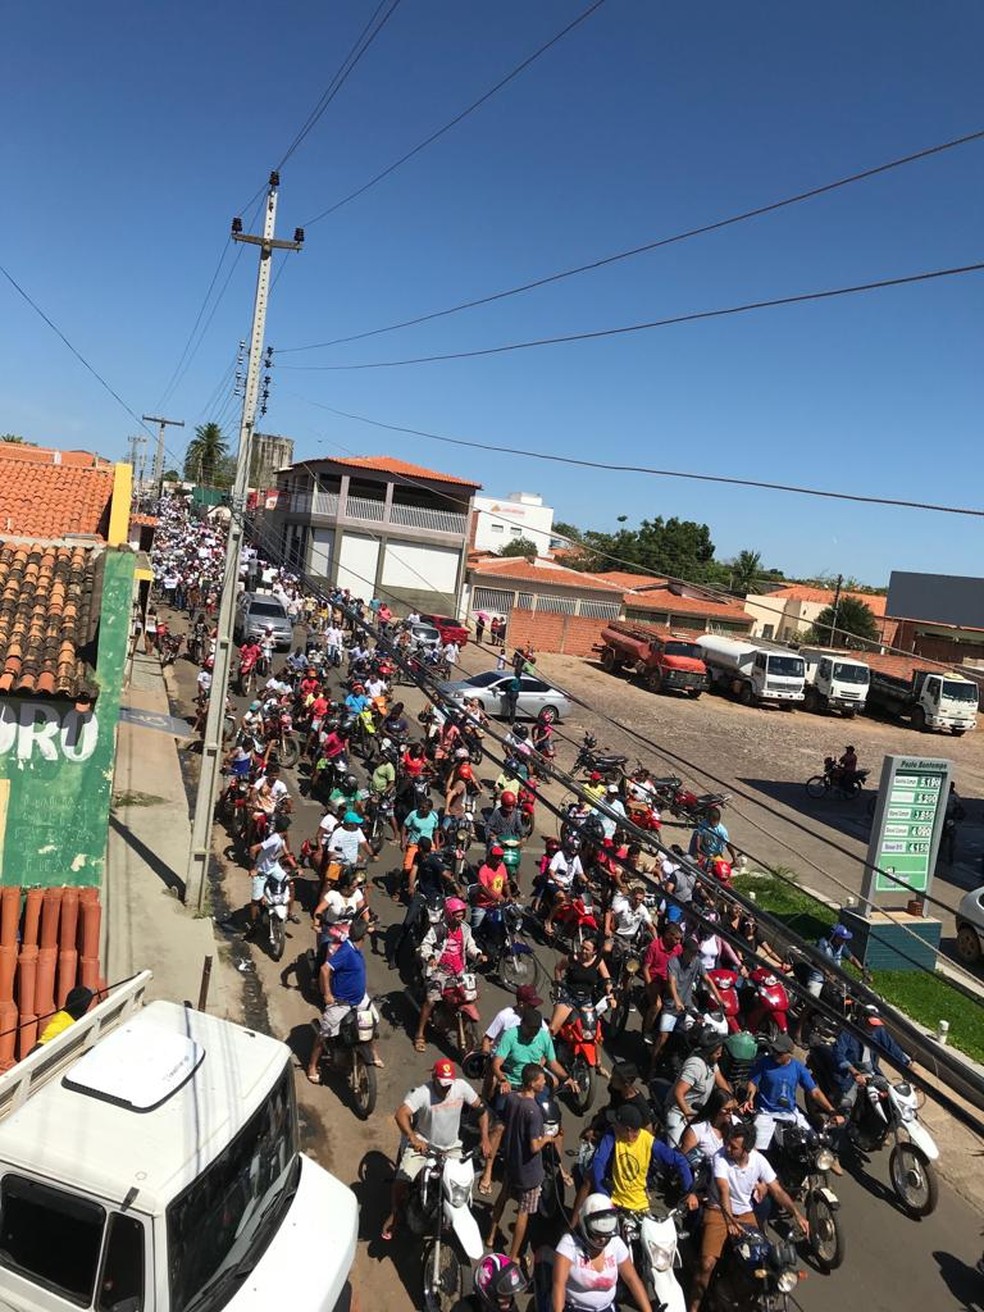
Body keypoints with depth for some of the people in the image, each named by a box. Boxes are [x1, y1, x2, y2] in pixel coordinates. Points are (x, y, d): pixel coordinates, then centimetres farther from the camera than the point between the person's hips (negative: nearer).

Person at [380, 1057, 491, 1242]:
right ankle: (394, 1215, 11)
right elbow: (401, 1114, -38)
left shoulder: (461, 1086, -15)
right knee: (402, 1179, -17)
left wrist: (485, 1139, -13)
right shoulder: (421, 1093, -26)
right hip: (423, 1143, -3)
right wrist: (413, 1138, -51)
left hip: (452, 1146, 3)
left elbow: (481, 1109, -5)